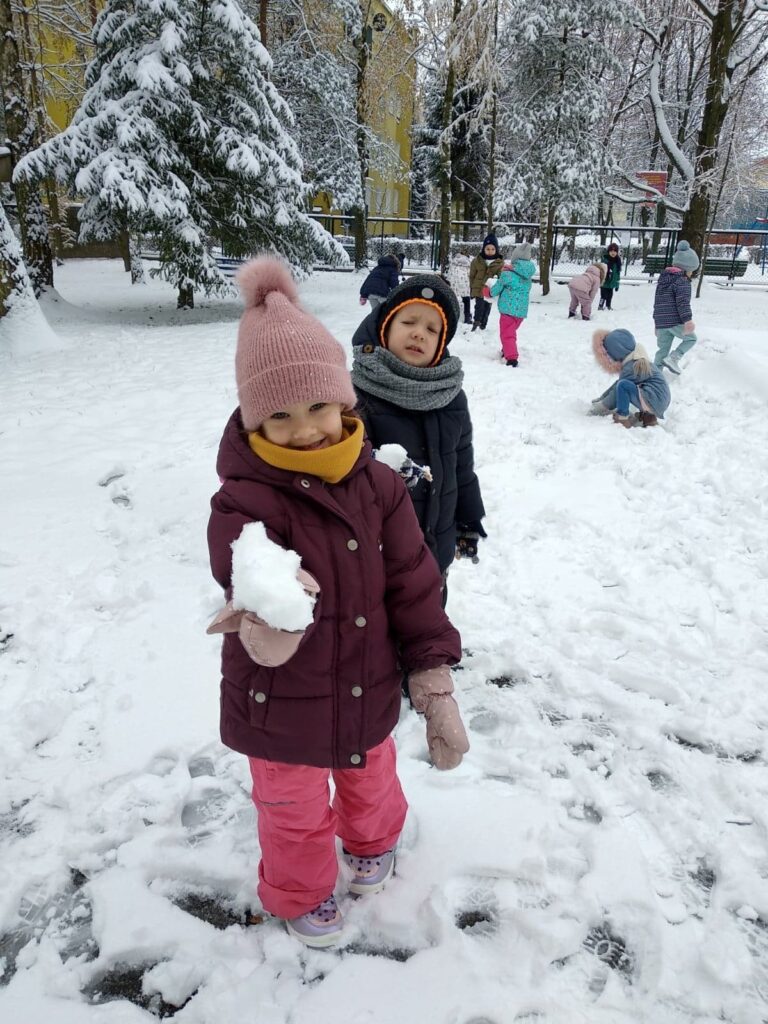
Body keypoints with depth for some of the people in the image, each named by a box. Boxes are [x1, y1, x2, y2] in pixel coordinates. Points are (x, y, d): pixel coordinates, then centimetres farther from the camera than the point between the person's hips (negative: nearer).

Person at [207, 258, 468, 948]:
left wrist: (437, 690, -7)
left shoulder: (376, 484, -13)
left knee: (371, 780, 31)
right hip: (283, 707, -3)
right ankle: (301, 891, 55)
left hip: (369, 690, 4)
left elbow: (413, 587, -9)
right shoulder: (244, 502, -25)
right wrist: (268, 621, -64)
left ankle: (373, 840, 66)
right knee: (296, 813, 22)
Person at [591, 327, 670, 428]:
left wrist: (601, 406, 6)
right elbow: (616, 386, 22)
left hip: (654, 402, -10)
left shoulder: (631, 368, -15)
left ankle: (622, 418, -9)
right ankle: (647, 415, 18)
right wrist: (600, 399, 23)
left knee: (623, 385, -22)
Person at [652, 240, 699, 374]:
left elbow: (657, 302, 24)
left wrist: (658, 323, 29)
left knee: (662, 349, 13)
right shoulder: (682, 281, -8)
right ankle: (673, 358, -2)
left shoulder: (663, 279, 19)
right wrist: (688, 320, -24)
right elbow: (683, 302, -20)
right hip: (676, 322, -7)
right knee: (691, 338, 15)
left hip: (660, 323, 7)